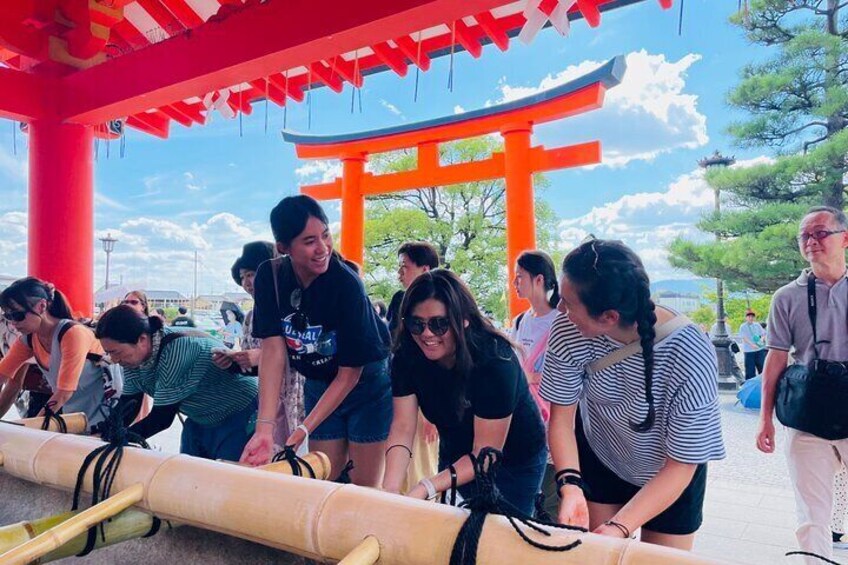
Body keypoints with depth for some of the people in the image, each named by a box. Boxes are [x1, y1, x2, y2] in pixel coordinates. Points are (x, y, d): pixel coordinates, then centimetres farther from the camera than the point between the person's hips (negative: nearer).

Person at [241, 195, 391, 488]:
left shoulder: (346, 285, -26)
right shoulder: (270, 277, -14)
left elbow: (350, 373, -20)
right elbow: (273, 349, -18)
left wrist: (305, 429, -24)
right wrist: (265, 427, -26)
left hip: (368, 386, -4)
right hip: (319, 387, 4)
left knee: (363, 486, 2)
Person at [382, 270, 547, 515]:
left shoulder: (494, 361, -34)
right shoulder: (406, 357, -18)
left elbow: (486, 453, -31)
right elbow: (402, 430, -19)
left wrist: (426, 488, -40)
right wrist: (390, 489, -35)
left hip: (515, 462, -4)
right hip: (456, 455, 5)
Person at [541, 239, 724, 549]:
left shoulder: (690, 356, -35)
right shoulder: (568, 331, -29)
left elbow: (681, 466, -25)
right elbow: (561, 417, -17)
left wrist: (619, 528, -33)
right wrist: (570, 486, -33)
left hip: (670, 475, -1)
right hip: (598, 458, 2)